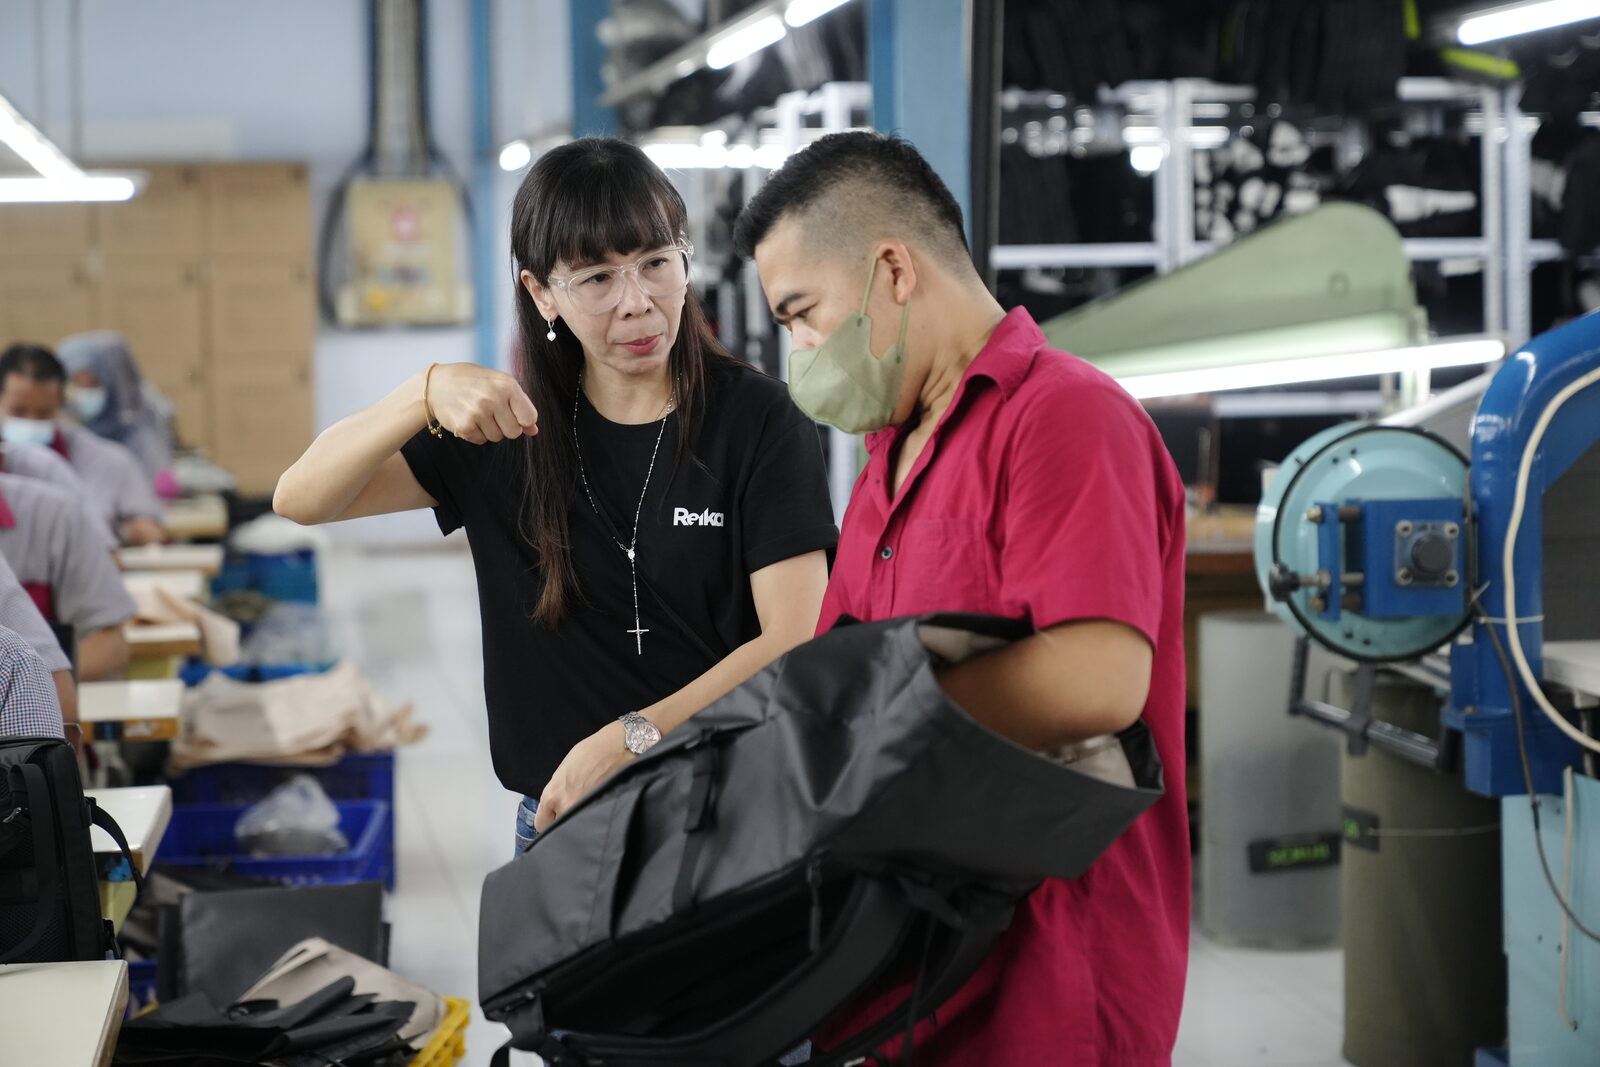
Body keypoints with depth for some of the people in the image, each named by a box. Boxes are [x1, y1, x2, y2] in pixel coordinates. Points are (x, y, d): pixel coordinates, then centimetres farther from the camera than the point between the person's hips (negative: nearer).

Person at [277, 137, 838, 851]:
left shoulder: (758, 419, -8)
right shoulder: (514, 426, 2)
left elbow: (795, 644, -15)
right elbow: (301, 498, -5)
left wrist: (628, 739, -25)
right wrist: (428, 395, -22)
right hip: (562, 820, 3)